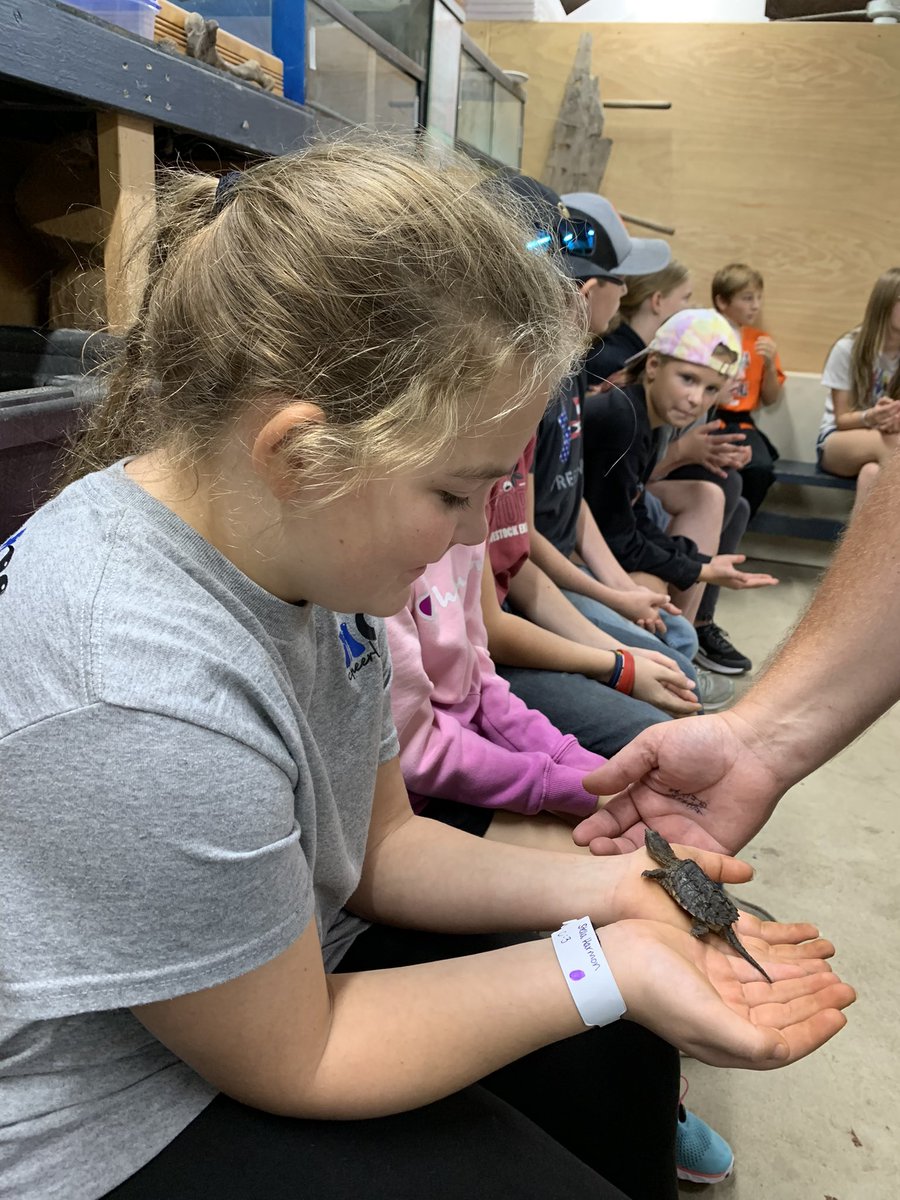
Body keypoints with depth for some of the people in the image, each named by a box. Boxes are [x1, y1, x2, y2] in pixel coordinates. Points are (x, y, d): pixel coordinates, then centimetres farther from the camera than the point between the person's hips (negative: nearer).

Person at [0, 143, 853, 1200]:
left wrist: (597, 887, -13)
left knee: (617, 1051, 10)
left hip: (281, 957, 7)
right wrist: (608, 968, -22)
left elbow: (380, 844, -1)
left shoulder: (299, 539, -11)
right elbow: (296, 1059, -21)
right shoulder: (137, 708, -37)